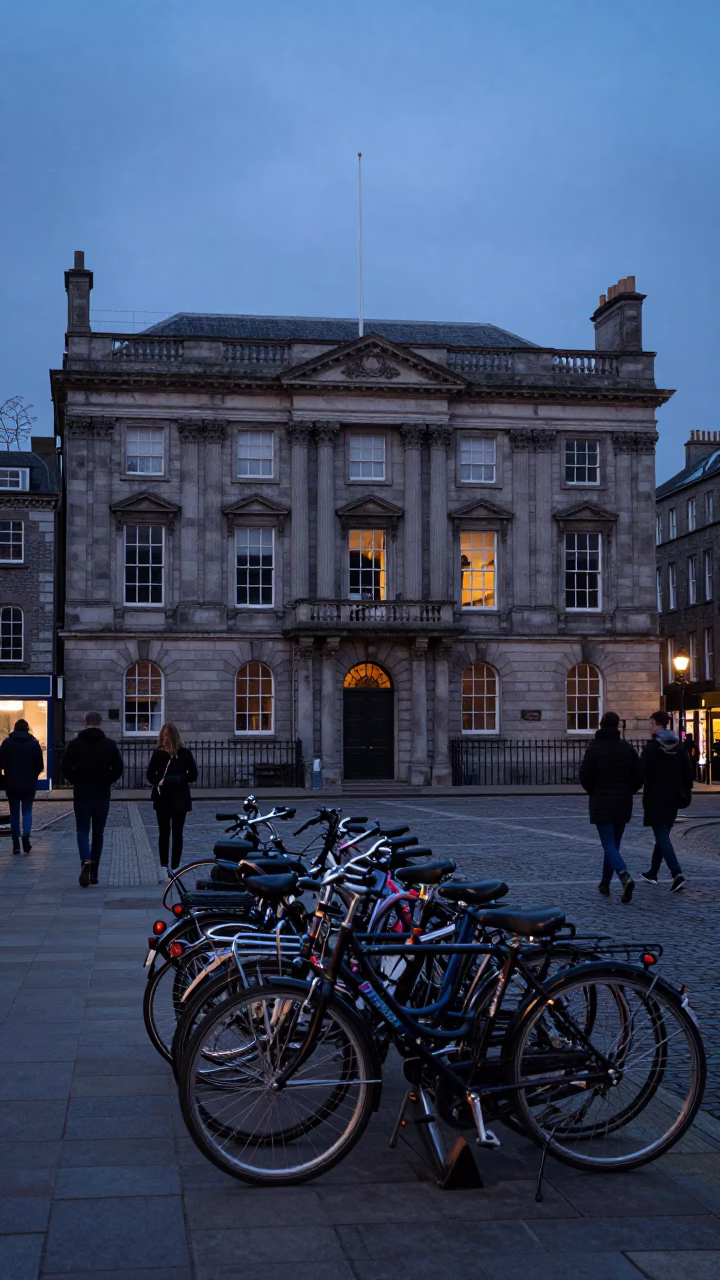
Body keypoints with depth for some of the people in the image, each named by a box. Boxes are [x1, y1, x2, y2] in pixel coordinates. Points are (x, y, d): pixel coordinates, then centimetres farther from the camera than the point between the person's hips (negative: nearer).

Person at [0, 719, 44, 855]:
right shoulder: (34, 743, -1)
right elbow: (40, 765, -1)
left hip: (12, 784, 0)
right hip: (29, 783, 0)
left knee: (14, 813, 7)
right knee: (27, 811, 10)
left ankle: (16, 844, 6)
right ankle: (26, 834, -16)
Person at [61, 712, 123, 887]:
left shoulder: (75, 744, -4)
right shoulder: (109, 744, -2)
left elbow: (65, 767, -8)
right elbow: (118, 768, -5)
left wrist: (75, 781, 10)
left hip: (81, 795, -1)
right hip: (102, 795, 1)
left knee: (82, 831, 5)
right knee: (98, 833, 11)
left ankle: (86, 861, -23)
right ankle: (94, 872, 13)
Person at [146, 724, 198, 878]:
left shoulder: (158, 754, -7)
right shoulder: (185, 753, -4)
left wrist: (160, 782, -7)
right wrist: (179, 780, -3)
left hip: (162, 798, 0)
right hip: (180, 799, 0)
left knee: (164, 833, 8)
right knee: (177, 834, 6)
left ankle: (164, 866, 3)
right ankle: (174, 869, 7)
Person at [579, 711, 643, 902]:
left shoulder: (594, 748, -9)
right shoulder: (627, 748, 1)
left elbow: (584, 777, -10)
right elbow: (639, 776, 0)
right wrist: (627, 792, 14)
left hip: (601, 805, -4)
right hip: (623, 805, 4)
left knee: (609, 845, -7)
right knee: (613, 844, 16)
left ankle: (625, 877, -30)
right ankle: (605, 884, 24)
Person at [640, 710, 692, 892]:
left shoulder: (651, 747, -12)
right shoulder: (679, 746, 6)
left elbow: (642, 773, -15)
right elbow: (688, 772, 6)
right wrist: (686, 793, 12)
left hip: (656, 797, -7)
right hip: (673, 798, 7)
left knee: (662, 836, -8)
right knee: (662, 835, 18)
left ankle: (677, 874, -23)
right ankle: (652, 873, 28)